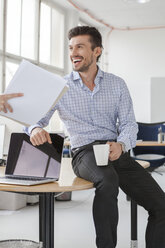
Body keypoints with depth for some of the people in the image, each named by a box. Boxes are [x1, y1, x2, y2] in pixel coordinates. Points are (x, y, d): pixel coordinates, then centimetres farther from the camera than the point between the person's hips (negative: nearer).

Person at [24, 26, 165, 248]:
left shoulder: (117, 84, 12)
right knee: (108, 181, -38)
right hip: (85, 152, -3)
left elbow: (129, 124, 7)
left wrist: (121, 145, -16)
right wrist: (35, 129, -22)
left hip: (117, 152, 3)